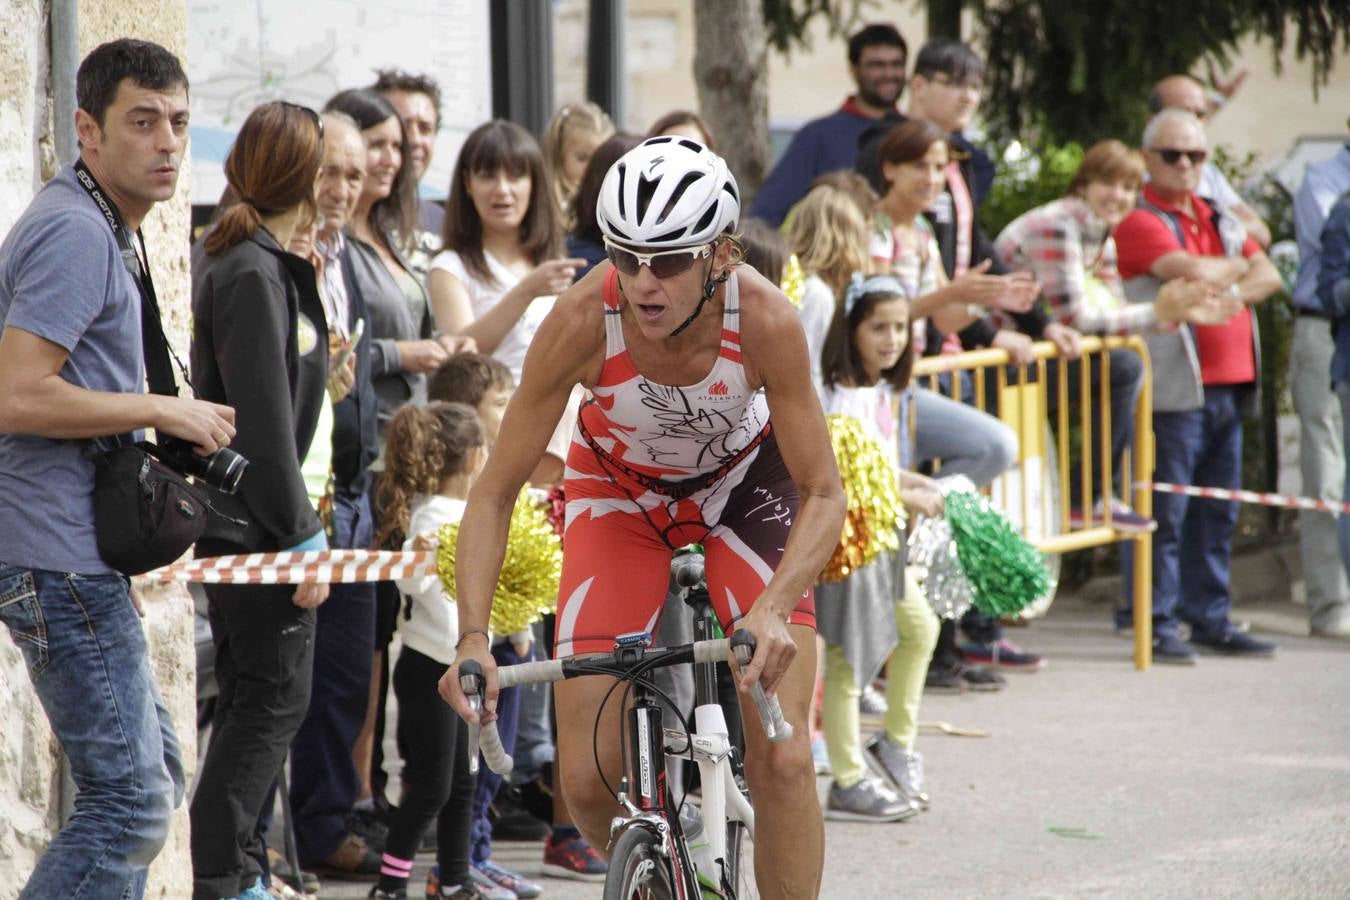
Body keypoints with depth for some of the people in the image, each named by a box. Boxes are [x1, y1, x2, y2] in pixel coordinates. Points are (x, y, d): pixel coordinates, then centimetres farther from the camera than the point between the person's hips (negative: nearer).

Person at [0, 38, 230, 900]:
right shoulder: (76, 232, -16)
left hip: (84, 561, 11)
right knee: (131, 803, -12)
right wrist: (164, 411, -17)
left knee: (155, 781, 17)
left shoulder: (100, 228, 18)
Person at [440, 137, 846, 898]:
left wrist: (774, 610, -43)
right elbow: (496, 492, -25)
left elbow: (824, 495, -25)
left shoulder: (766, 321, -34)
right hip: (620, 491, 1)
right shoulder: (582, 321, -33)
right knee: (589, 781, -8)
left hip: (744, 482, -1)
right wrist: (473, 637, -37)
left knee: (782, 758, -17)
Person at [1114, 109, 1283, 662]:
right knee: (1166, 513, -7)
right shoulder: (1141, 222, -5)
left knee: (1217, 513, 10)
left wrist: (1228, 293, -6)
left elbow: (1268, 277, 13)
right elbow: (1195, 272, -17)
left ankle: (1210, 617, 16)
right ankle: (1158, 624, -4)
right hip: (1176, 389, -7)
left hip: (1228, 385, 7)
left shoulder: (1220, 220, 20)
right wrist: (1237, 269, 3)